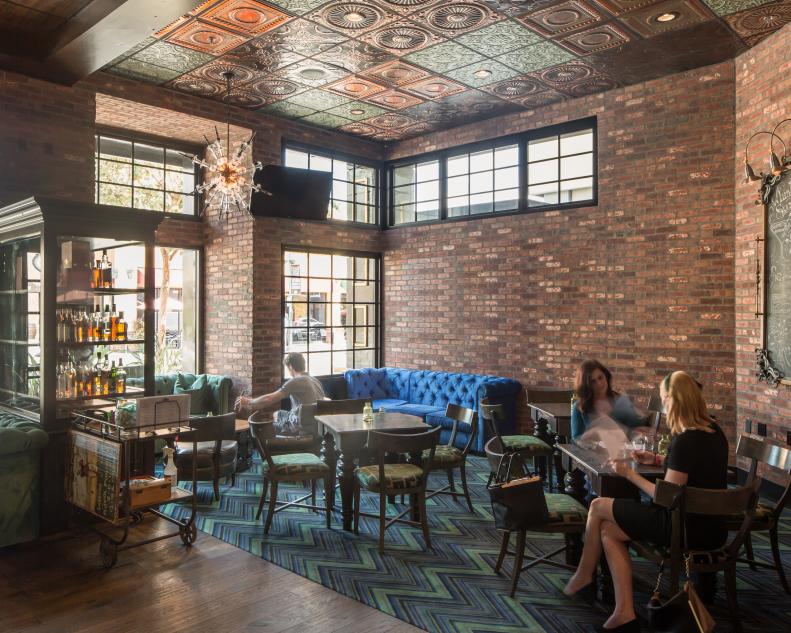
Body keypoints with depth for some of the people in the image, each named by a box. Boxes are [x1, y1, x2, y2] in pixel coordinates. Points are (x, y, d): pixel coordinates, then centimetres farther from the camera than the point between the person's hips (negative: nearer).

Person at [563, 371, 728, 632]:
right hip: (710, 525, 9)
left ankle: (584, 574, 26)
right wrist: (658, 459, 20)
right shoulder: (712, 430, 4)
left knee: (598, 507, 4)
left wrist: (630, 474, -8)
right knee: (608, 530, 12)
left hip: (689, 529, -9)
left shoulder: (685, 441, -24)